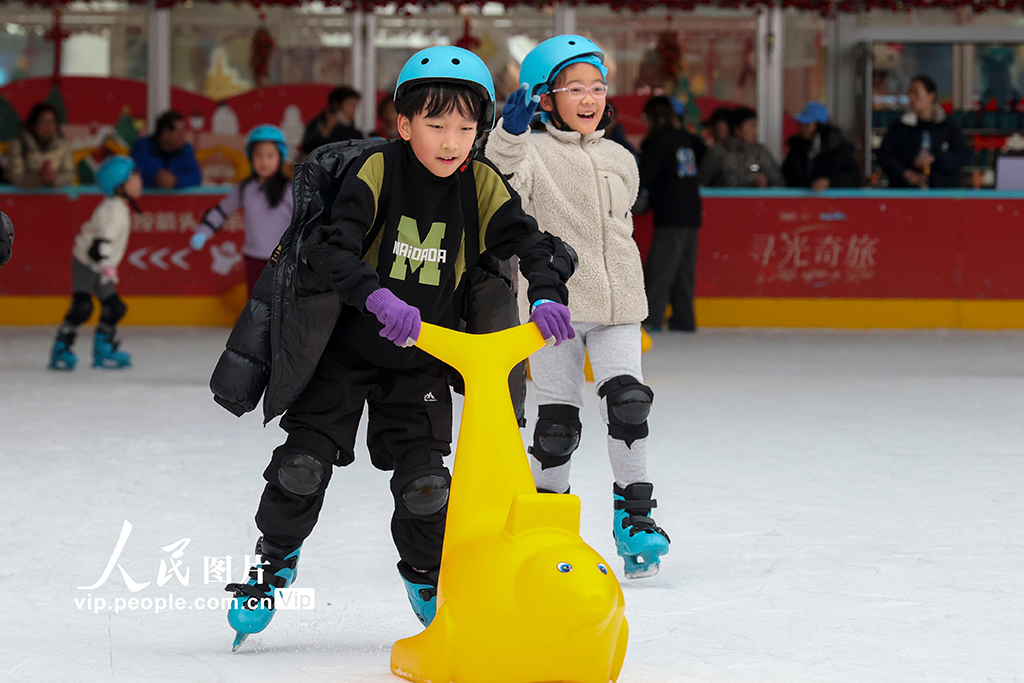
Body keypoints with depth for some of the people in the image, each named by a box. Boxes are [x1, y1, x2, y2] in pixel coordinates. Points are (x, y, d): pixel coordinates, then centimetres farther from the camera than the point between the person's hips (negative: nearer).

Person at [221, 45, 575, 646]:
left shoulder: (482, 186, -9)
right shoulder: (378, 170, -19)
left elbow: (535, 246, -9)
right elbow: (333, 248, -28)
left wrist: (547, 298, -29)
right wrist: (379, 297, -45)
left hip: (424, 360, 2)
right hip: (348, 344, -2)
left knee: (425, 480, -3)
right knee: (304, 461, -6)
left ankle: (427, 575, 23)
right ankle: (275, 560, 18)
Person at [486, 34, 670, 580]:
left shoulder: (620, 161, 15)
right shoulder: (533, 151, -2)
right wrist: (510, 132, -40)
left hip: (616, 307, 4)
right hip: (553, 306, -4)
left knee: (627, 402, -12)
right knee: (557, 423, 0)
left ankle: (634, 516, -2)